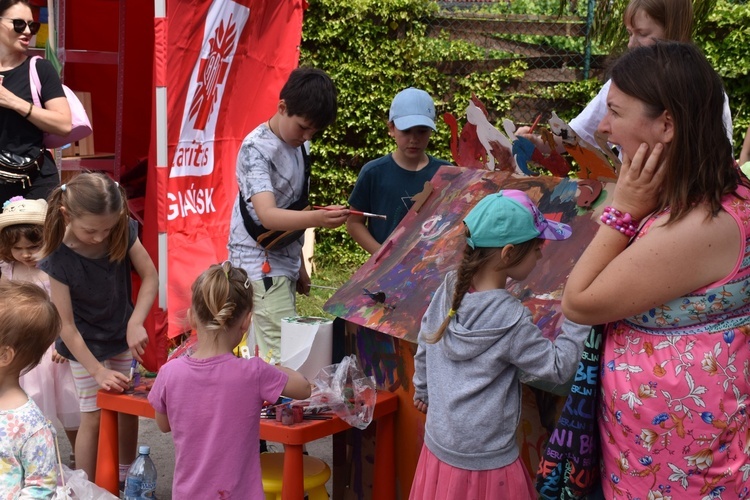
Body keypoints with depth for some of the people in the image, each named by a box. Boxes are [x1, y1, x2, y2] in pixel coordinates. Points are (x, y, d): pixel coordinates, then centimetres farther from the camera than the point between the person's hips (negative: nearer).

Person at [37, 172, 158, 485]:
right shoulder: (59, 261, -28)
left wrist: (135, 322, -24)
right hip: (85, 346, -4)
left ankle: (127, 472, 37)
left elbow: (150, 277, -11)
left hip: (122, 337, 4)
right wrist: (98, 371, -22)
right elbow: (66, 325, -22)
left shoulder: (124, 233, -20)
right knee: (93, 417, 0)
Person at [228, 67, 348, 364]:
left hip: (284, 262, 8)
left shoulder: (299, 145, 8)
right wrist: (317, 218, -47)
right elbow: (267, 216, -31)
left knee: (269, 354, 11)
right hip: (261, 265, -8)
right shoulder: (256, 149, -17)